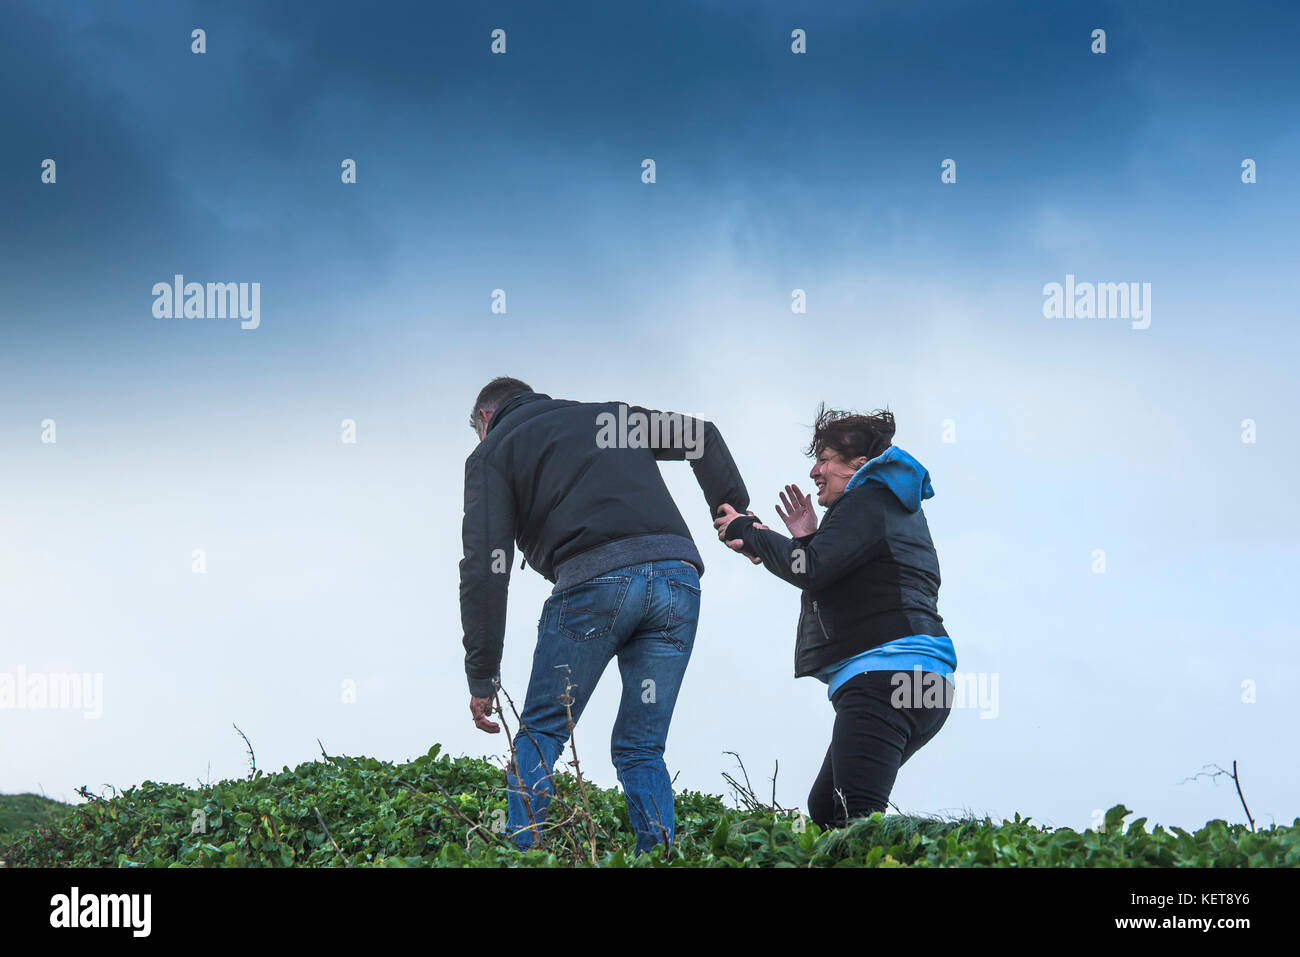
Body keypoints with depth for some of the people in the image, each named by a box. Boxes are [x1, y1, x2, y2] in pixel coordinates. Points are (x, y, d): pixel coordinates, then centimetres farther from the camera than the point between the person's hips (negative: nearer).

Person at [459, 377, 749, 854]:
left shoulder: (492, 452, 17)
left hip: (595, 580, -4)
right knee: (641, 750, 11)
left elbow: (485, 568, 6)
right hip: (679, 575, 4)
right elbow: (700, 436, 20)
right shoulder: (615, 417, 32)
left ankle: (525, 855, -6)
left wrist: (482, 675, 6)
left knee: (538, 737, 6)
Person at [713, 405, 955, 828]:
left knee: (856, 819, -22)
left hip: (884, 673, -12)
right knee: (824, 808, 15)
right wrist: (809, 539, 18)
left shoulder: (866, 501, -4)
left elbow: (810, 569, -17)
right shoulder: (899, 508, 28)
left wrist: (746, 531, -3)